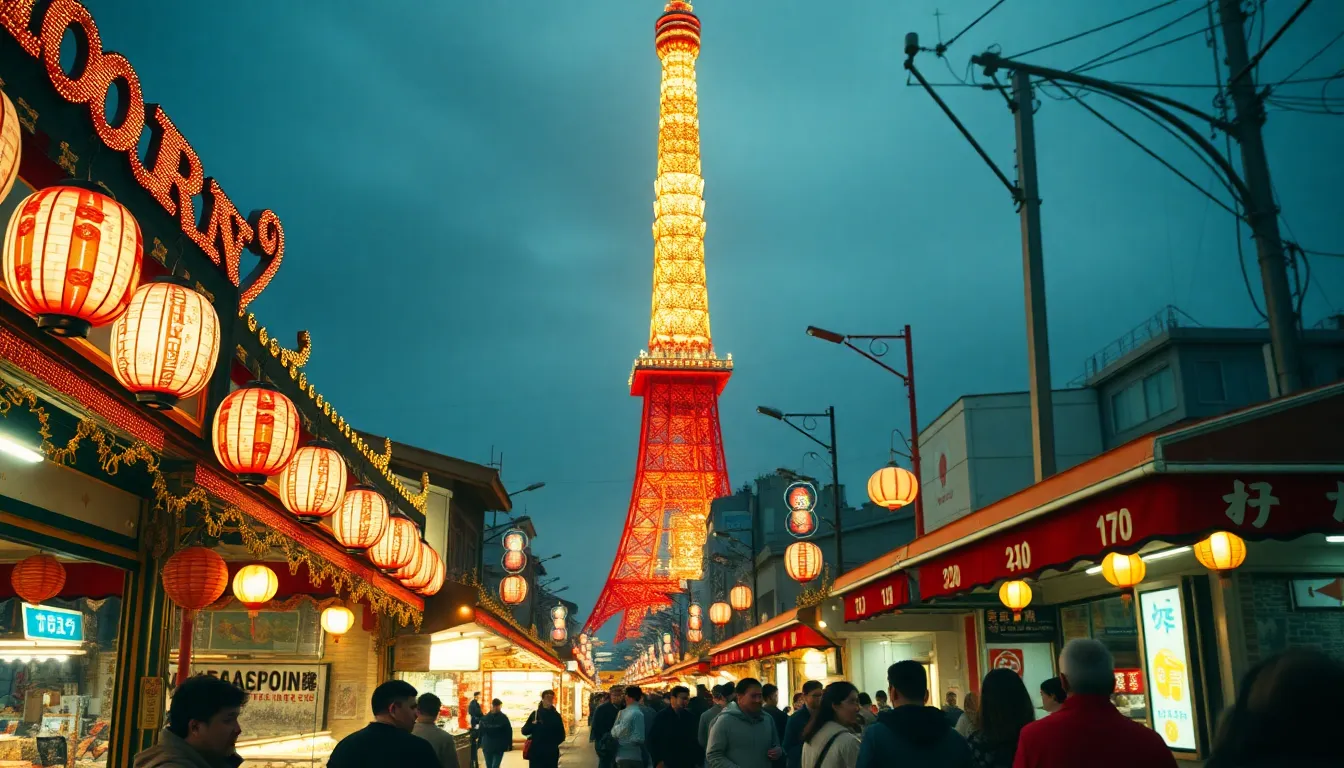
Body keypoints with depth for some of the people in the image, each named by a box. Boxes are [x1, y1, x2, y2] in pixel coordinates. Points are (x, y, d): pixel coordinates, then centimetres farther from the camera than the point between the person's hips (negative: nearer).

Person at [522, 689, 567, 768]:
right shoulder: (535, 714, 4)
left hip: (551, 754, 2)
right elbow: (524, 731, 1)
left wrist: (554, 743, -6)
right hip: (536, 753, -2)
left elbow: (561, 735, 11)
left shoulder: (556, 715, 9)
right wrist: (532, 725, -17)